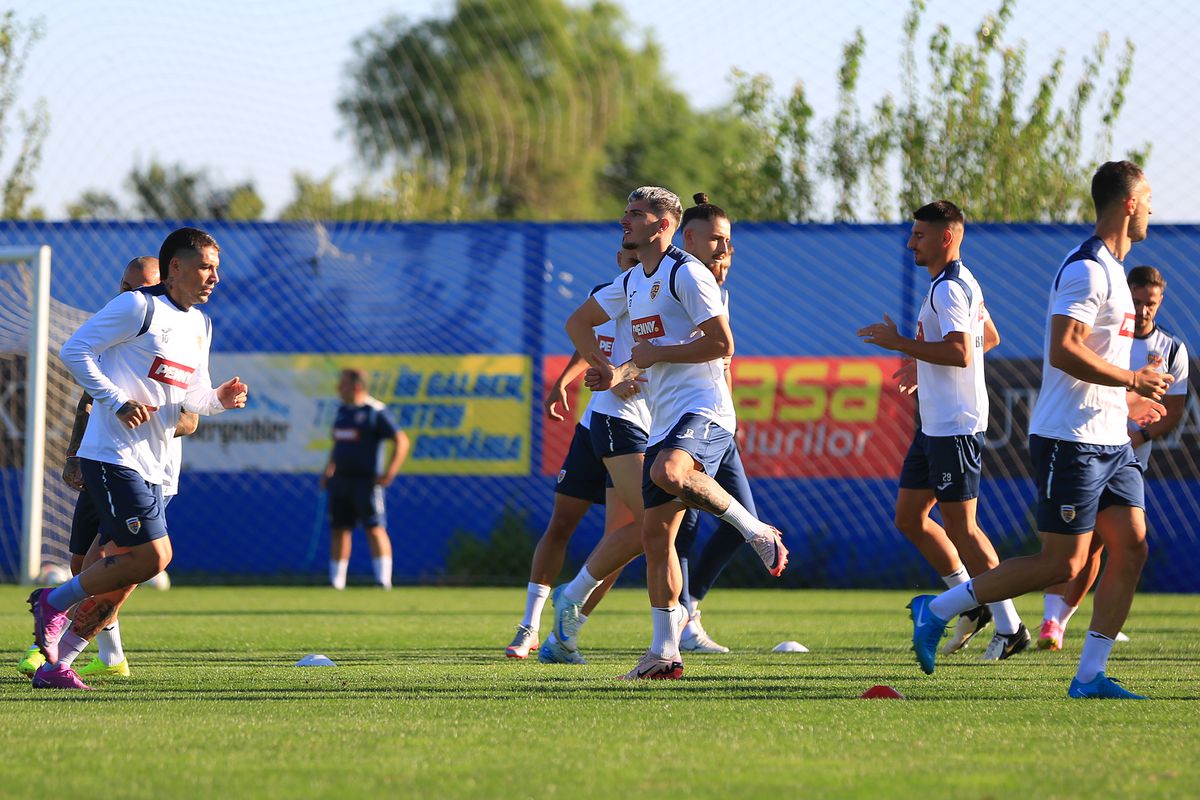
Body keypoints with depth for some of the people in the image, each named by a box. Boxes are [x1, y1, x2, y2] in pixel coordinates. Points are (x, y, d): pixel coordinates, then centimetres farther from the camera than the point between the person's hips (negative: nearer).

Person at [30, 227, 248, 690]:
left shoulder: (200, 325, 17)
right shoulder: (138, 306, -8)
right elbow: (75, 350, -10)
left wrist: (219, 399, 1)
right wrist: (119, 402, -18)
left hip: (151, 468, 9)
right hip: (113, 456, -9)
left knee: (124, 577, 5)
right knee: (153, 555, -18)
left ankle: (54, 665, 13)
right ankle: (54, 602, 0)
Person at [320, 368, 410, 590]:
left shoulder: (375, 411, -9)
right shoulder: (342, 411, 14)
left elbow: (401, 441, -11)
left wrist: (390, 473, -17)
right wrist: (328, 470, 19)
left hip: (365, 480, -8)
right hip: (340, 479, 8)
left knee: (375, 529, -11)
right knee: (338, 529, 9)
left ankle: (383, 580, -14)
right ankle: (336, 582, 15)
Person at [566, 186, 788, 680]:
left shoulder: (687, 274, -8)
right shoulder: (632, 283, 19)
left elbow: (722, 345, -15)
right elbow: (578, 322, 33)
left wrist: (657, 354, -10)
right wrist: (615, 372, 19)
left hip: (703, 409, -9)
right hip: (664, 420, 9)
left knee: (669, 473, -38)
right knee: (655, 533, 3)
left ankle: (756, 531, -18)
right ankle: (664, 652, 8)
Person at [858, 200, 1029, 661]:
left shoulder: (950, 289, -17)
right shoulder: (961, 284, 16)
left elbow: (960, 352, -28)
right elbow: (990, 337, 29)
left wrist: (900, 343, -20)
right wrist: (923, 361, 28)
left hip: (955, 428, -11)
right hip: (934, 426, 11)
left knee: (960, 526, -7)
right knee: (909, 517, 12)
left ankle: (1009, 627, -2)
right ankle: (971, 605, 18)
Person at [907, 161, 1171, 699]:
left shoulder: (1110, 270, 18)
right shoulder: (1087, 269, -15)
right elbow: (1063, 351, -25)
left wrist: (1125, 398, 22)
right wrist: (1132, 380, -17)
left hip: (1110, 442, 10)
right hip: (1071, 439, -10)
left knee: (1131, 547, 0)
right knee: (1062, 564, -7)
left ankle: (1090, 675, 2)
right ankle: (936, 611, 3)